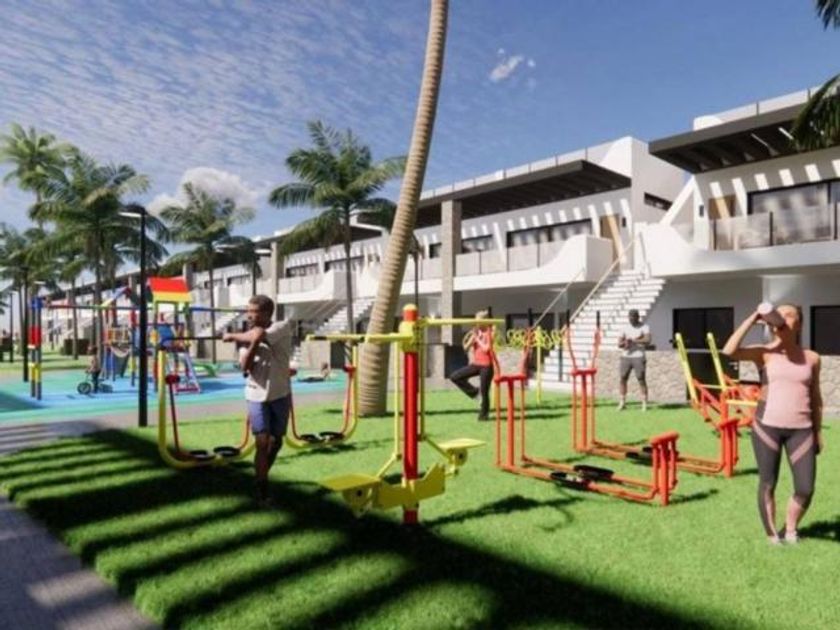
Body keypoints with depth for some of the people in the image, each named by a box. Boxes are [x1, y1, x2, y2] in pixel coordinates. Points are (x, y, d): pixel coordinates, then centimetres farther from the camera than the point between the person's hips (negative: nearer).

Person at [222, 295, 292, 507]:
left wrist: (233, 336, -16)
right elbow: (245, 367, -13)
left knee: (275, 442, 12)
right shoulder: (249, 336, 0)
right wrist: (253, 343, -25)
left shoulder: (283, 328, -11)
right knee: (262, 443, -9)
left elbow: (260, 334, -31)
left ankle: (261, 478, 36)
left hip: (280, 395, 0)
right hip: (257, 395, 1)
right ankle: (262, 491, 0)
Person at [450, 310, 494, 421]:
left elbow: (486, 348, -20)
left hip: (486, 366, -6)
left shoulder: (490, 333, -8)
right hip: (475, 364, 6)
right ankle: (473, 391, 10)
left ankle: (484, 414, 17)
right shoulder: (475, 332, 8)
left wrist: (478, 339, -12)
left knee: (484, 391, -1)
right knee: (454, 376, -3)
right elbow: (466, 348, 6)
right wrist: (472, 338, -7)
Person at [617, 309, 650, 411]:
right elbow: (619, 343, 3)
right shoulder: (625, 328, 9)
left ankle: (644, 403, 6)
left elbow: (647, 340, -16)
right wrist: (625, 343, -19)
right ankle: (622, 402, 14)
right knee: (622, 379, 4)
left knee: (641, 380, -2)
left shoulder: (644, 327, -1)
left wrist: (632, 340, -17)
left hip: (639, 357, -4)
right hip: (625, 357, 4)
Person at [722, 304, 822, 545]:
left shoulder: (811, 358, 7)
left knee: (806, 489, 4)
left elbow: (815, 397, 15)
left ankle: (790, 530, 30)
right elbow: (729, 351, -21)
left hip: (801, 429, 3)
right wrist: (753, 319, -17)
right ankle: (772, 536, 25)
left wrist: (818, 432, 16)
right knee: (768, 484, 5)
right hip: (767, 426, -2)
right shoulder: (764, 353, -3)